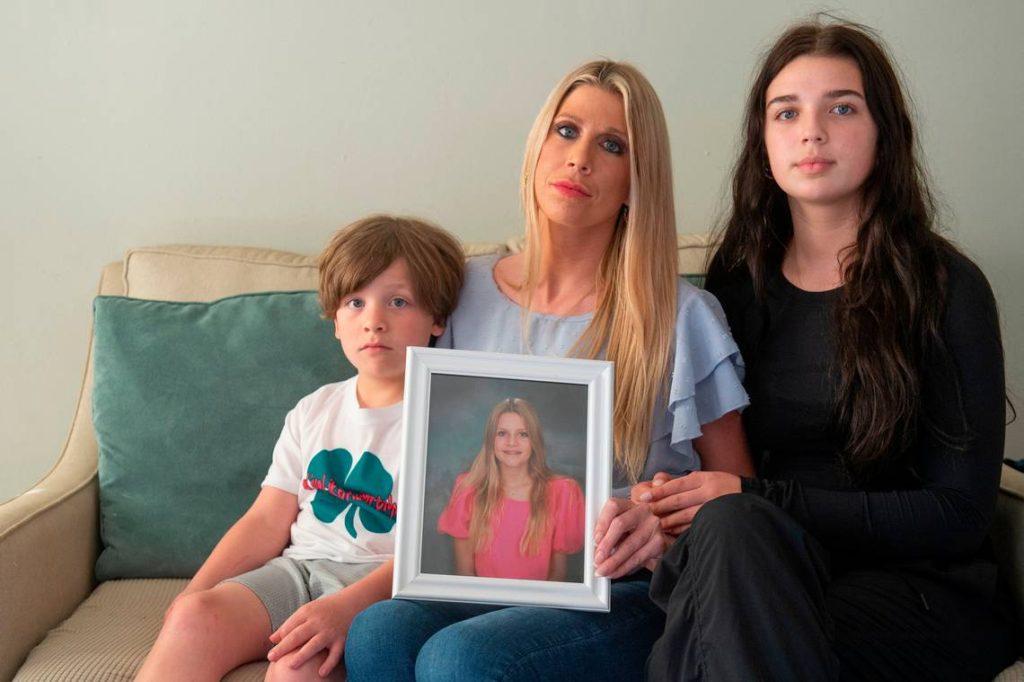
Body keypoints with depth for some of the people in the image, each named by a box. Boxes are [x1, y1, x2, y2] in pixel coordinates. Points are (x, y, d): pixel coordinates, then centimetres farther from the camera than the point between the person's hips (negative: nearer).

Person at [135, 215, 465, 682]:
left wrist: (343, 608, -27)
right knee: (196, 617, -23)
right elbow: (267, 521, 12)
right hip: (298, 568, 5)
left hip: (378, 585, -5)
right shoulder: (314, 411, 15)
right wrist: (192, 594, -1)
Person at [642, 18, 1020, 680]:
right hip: (756, 554, 3)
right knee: (730, 522, -33)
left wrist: (759, 501, -18)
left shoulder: (947, 290, -4)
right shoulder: (736, 278, 8)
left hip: (921, 589, -2)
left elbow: (959, 514, -8)